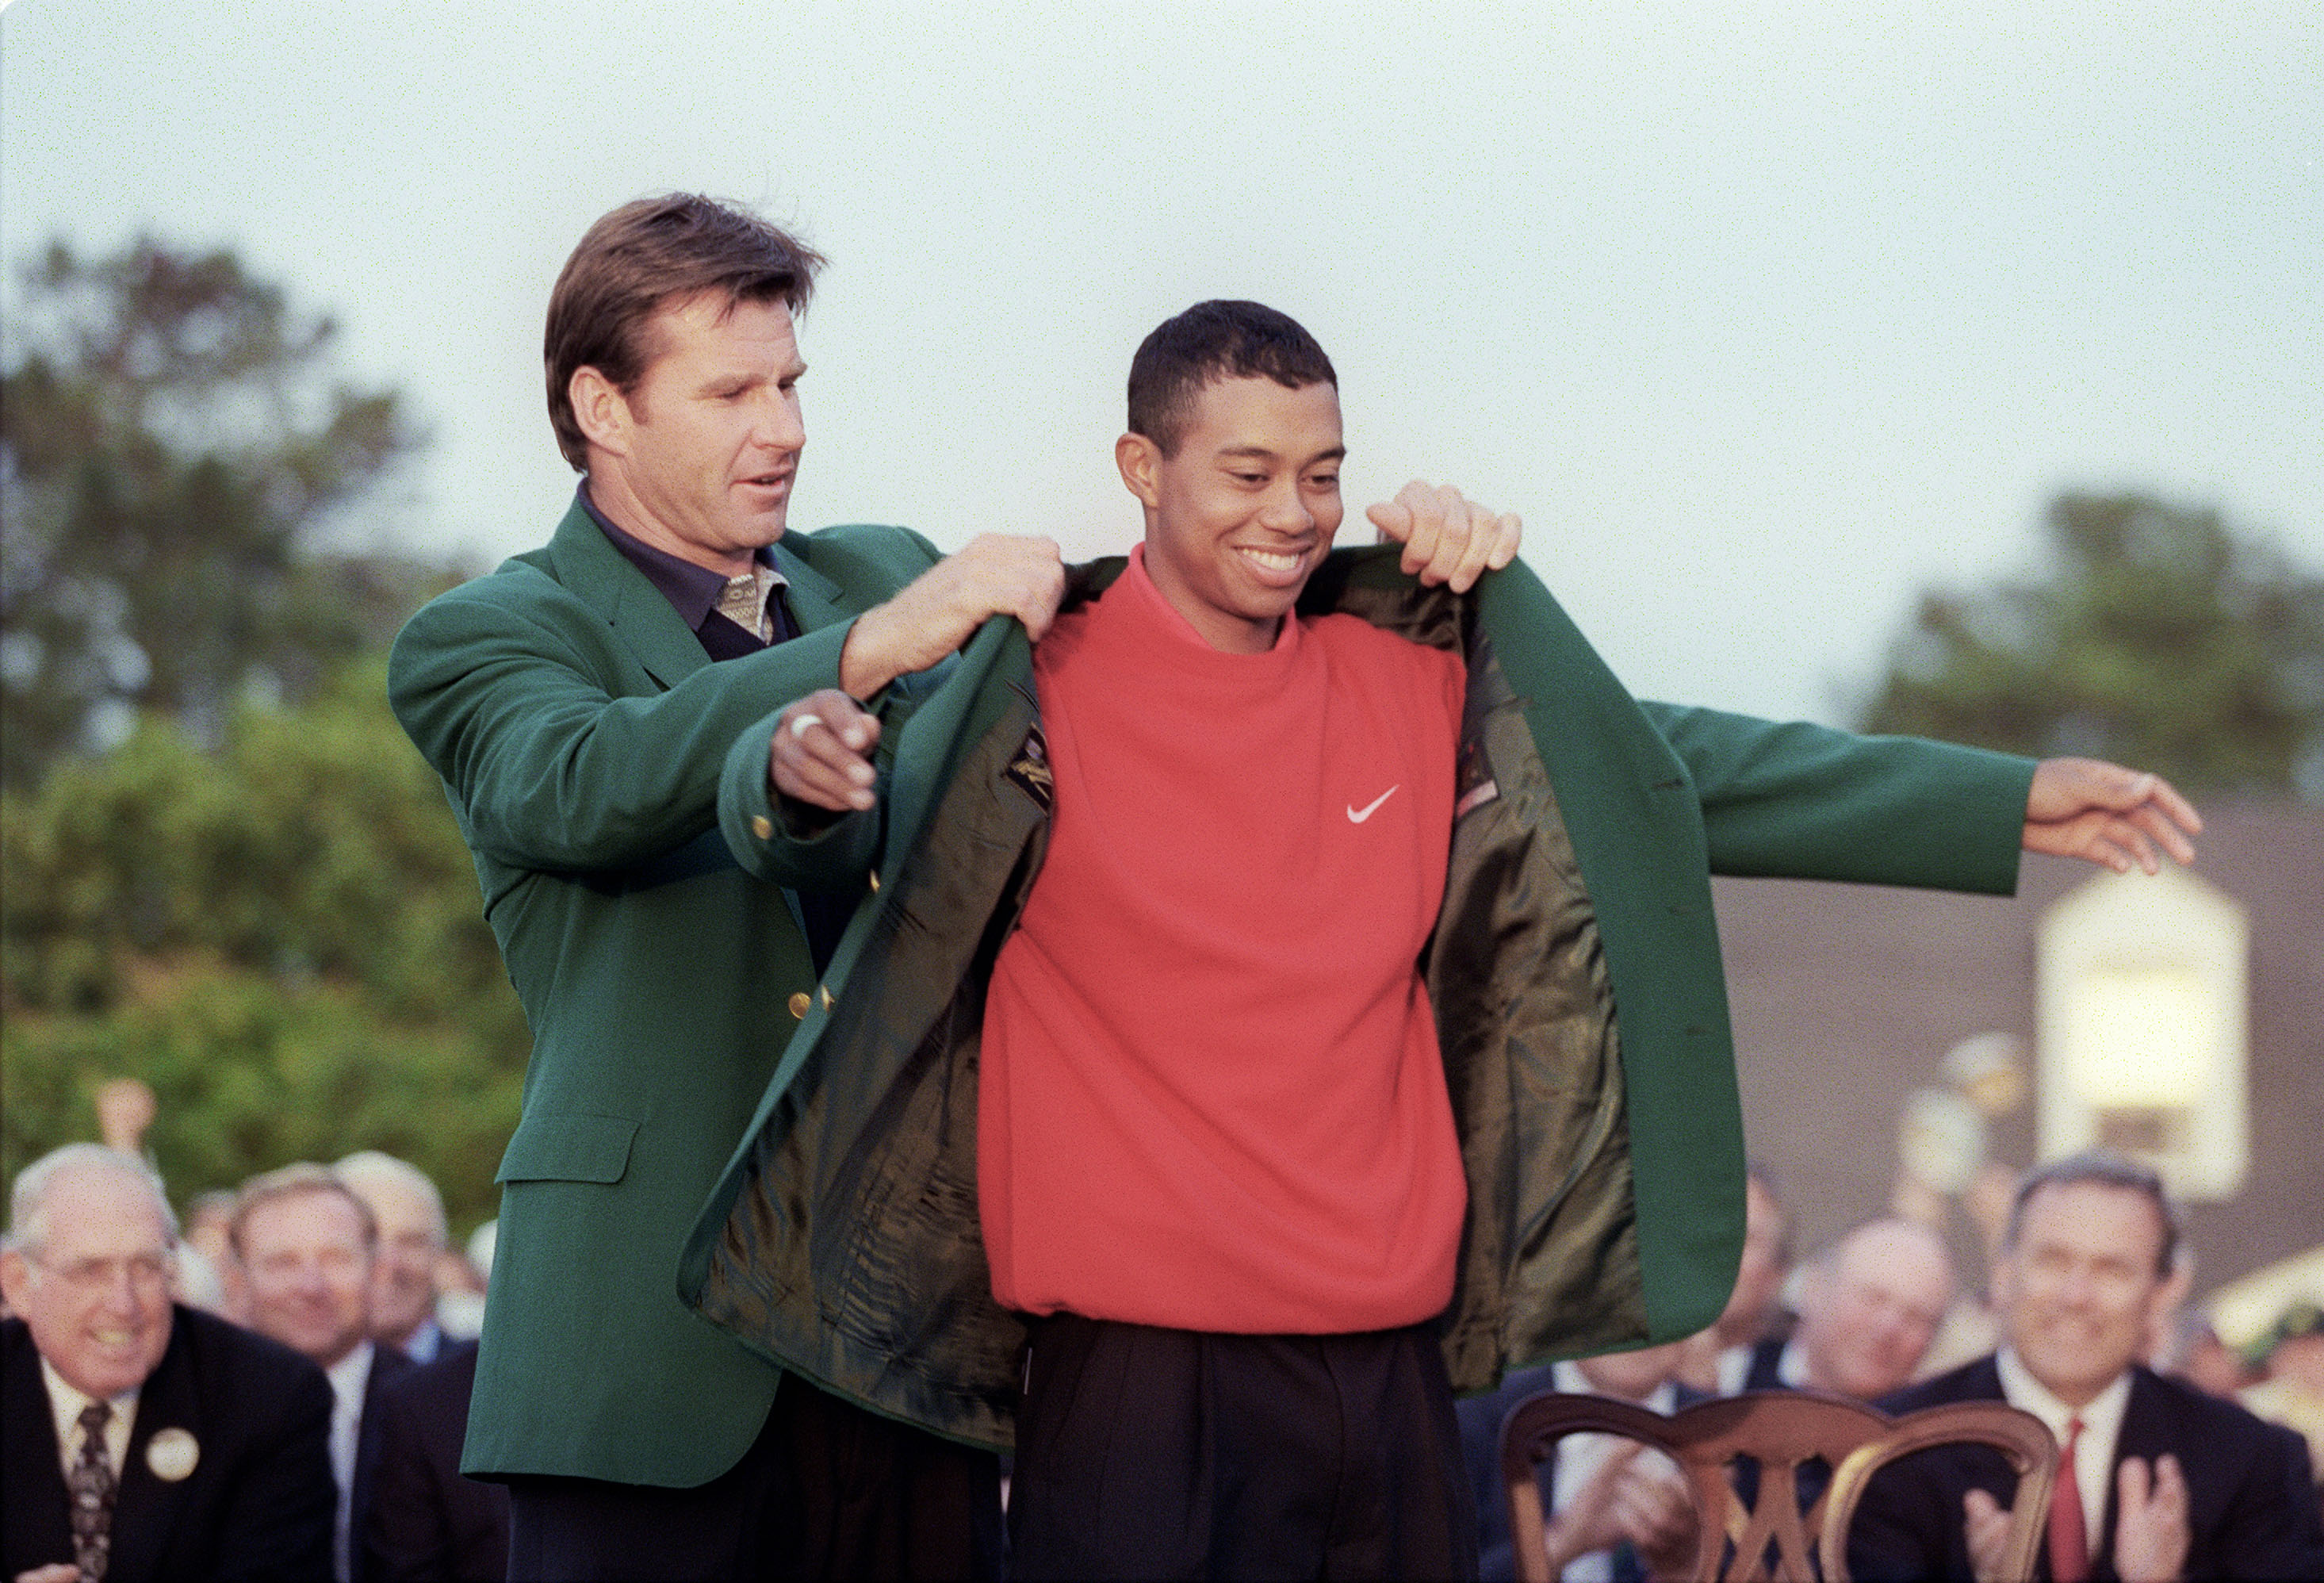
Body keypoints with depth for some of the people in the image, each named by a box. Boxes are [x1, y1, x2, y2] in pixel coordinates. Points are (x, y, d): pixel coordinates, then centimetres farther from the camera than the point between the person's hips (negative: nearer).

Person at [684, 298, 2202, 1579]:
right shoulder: (1039, 696, -4)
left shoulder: (1422, 687, 10)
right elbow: (816, 832, -15)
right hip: (1135, 1368, -5)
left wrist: (2010, 804, 15)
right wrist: (797, 766, -40)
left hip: (1389, 1369, 5)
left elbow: (1679, 773, 16)